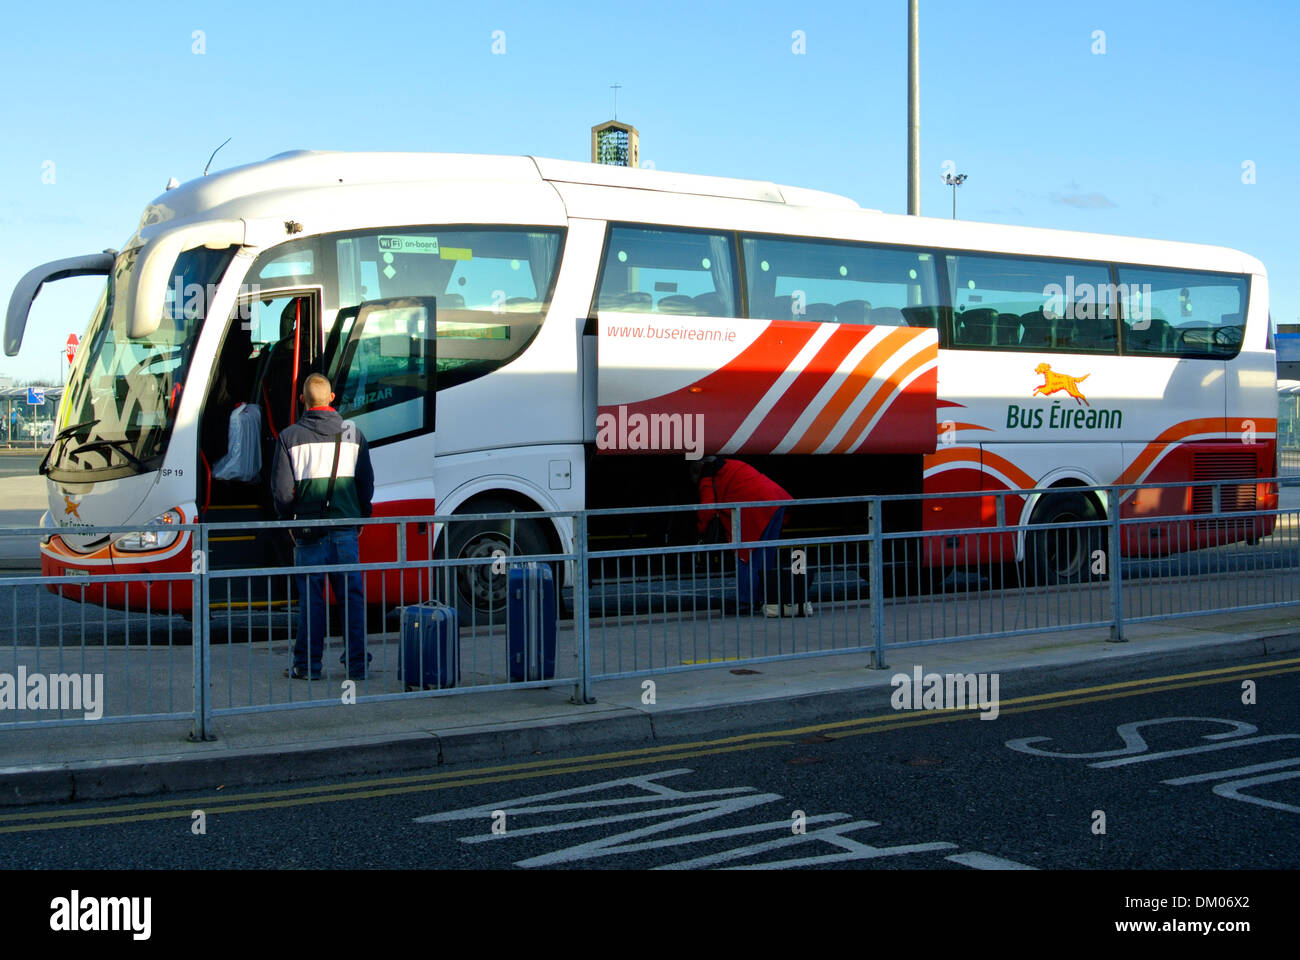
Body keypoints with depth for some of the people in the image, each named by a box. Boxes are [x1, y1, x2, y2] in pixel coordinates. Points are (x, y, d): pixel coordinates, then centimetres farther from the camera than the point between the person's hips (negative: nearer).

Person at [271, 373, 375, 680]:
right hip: (345, 529, 2)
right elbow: (366, 483, 8)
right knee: (352, 596, 6)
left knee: (311, 598, 3)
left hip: (309, 530, -2)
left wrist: (289, 520, 11)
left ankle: (307, 664, 7)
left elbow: (282, 490, -4)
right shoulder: (353, 433, 5)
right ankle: (357, 663, 8)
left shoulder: (290, 436, -3)